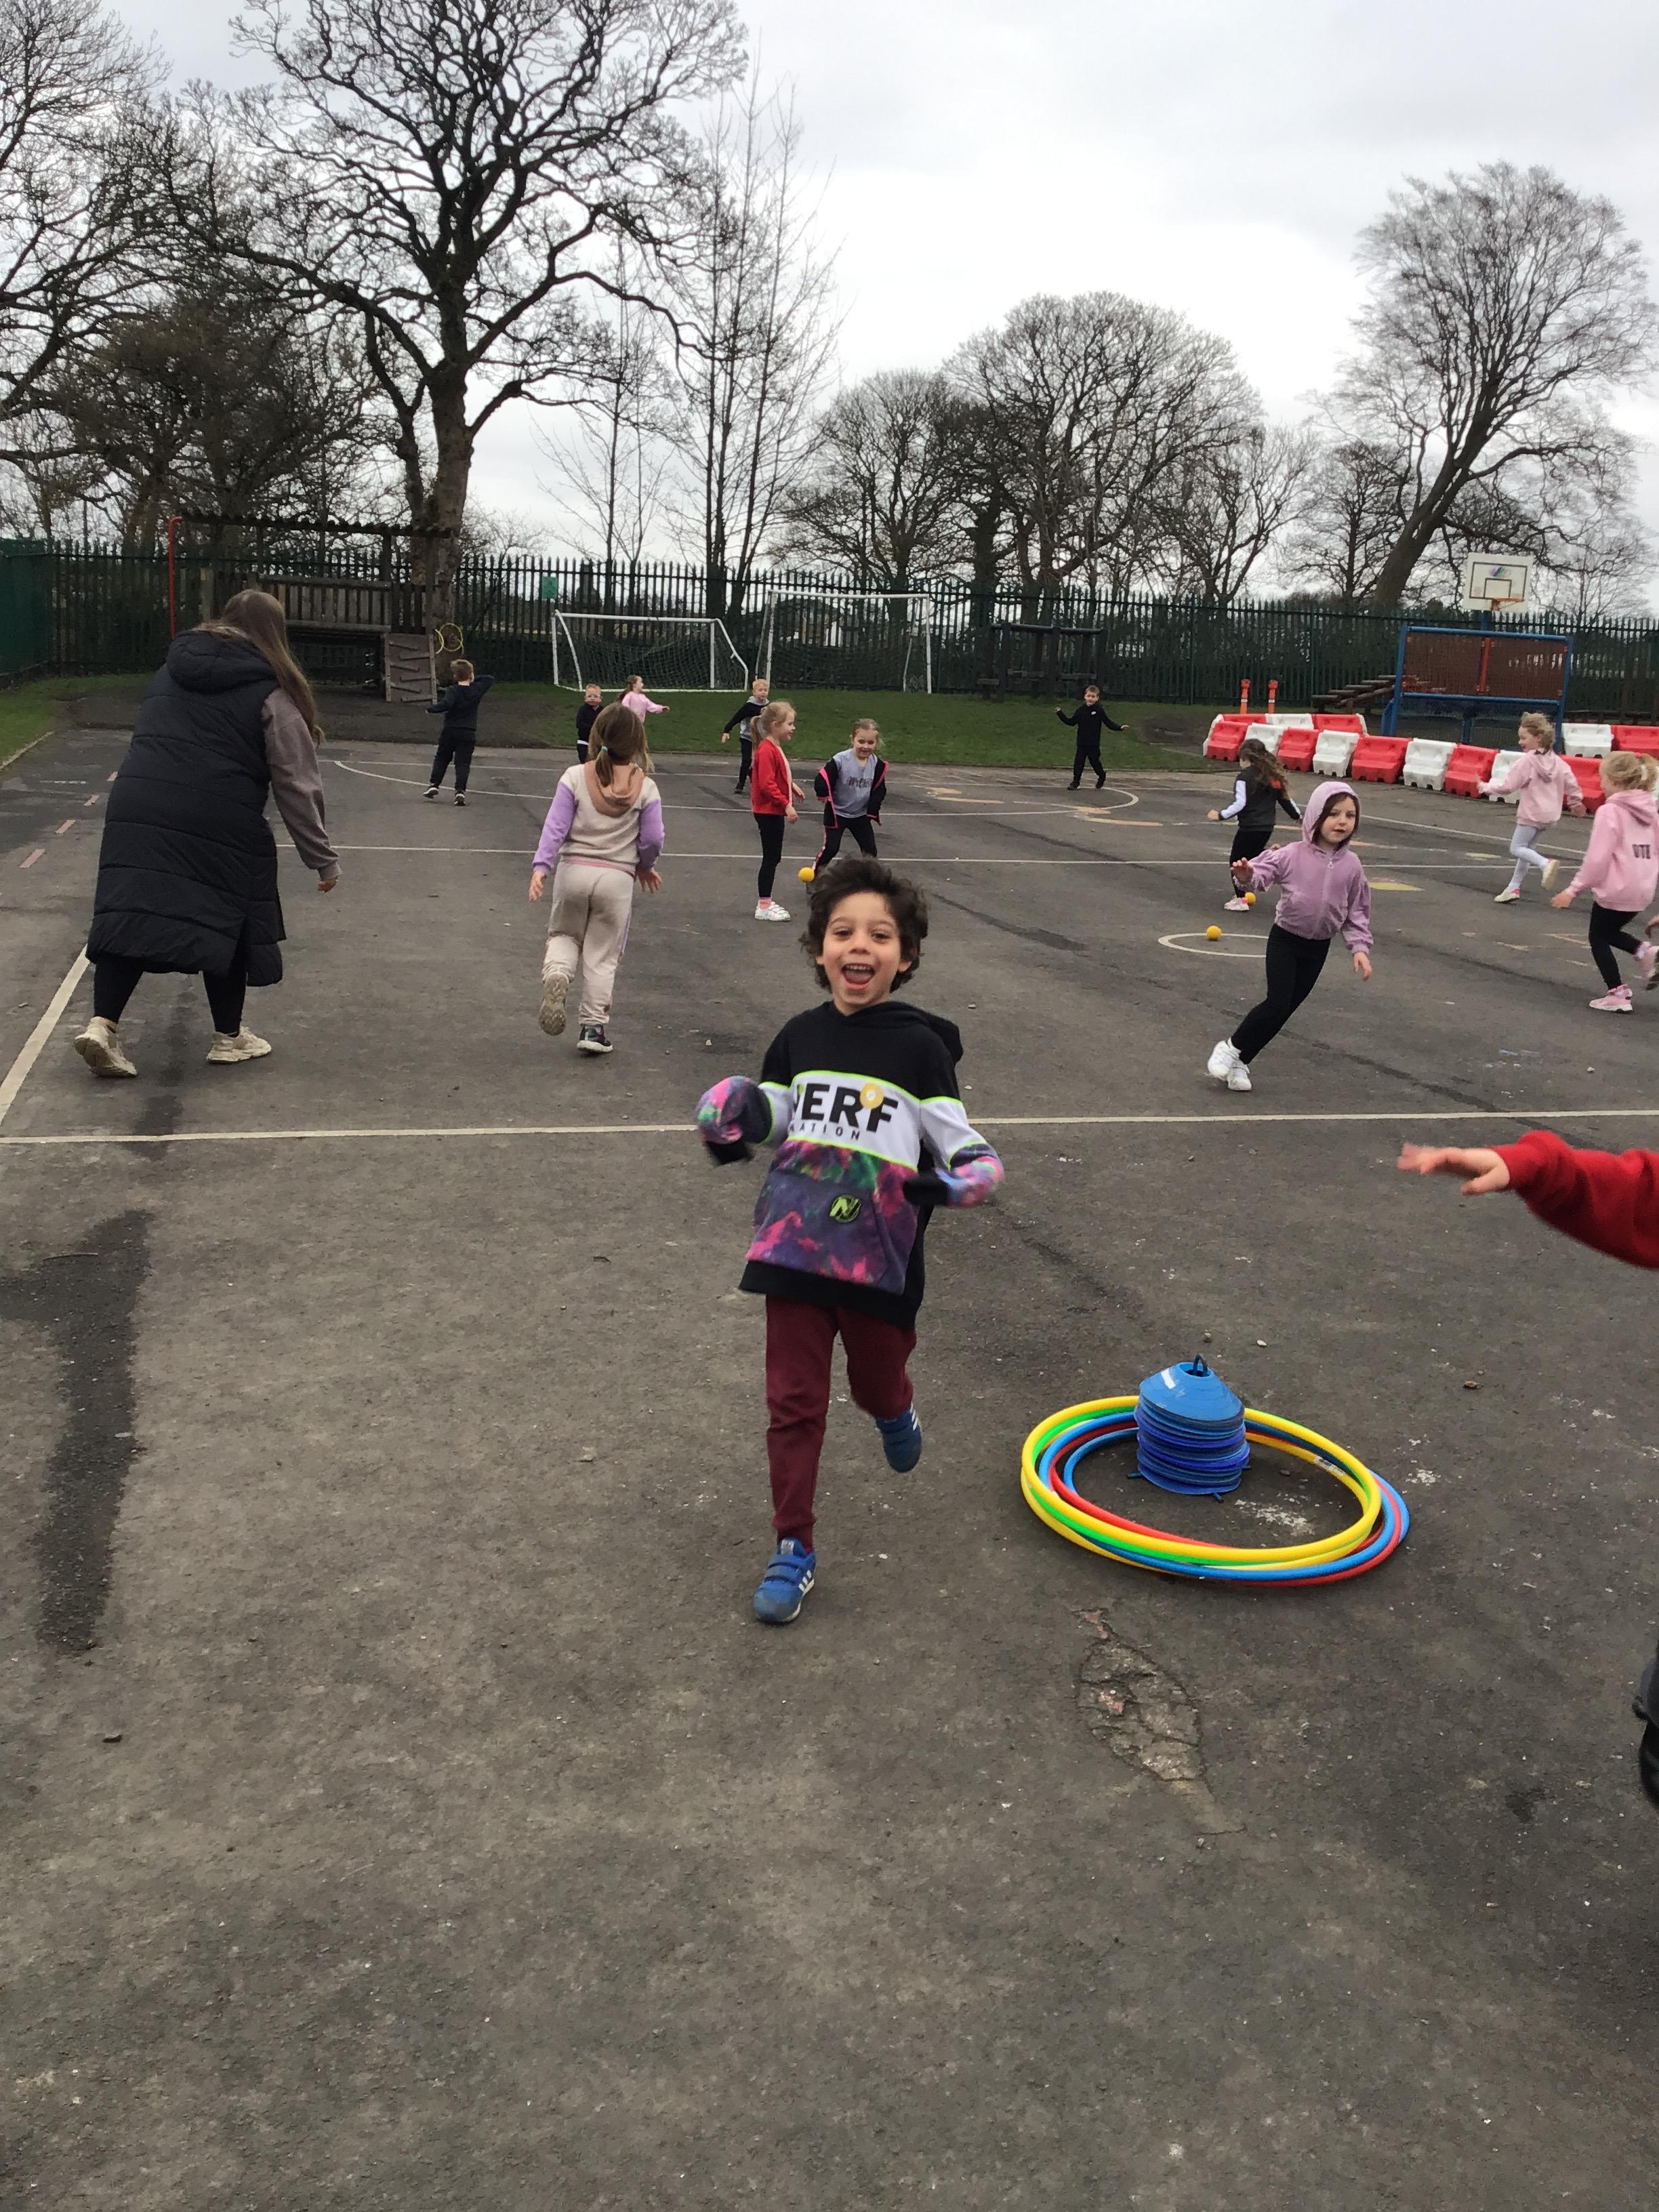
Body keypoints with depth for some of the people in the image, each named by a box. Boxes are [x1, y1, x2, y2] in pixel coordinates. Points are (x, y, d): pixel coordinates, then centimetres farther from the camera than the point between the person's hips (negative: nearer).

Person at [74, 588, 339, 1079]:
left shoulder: (172, 671, 19)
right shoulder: (270, 692, 2)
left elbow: (152, 740, 23)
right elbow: (298, 786, 0)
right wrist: (323, 860, 5)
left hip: (136, 812, 4)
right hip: (219, 826, -4)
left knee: (131, 912, 6)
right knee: (227, 921, 10)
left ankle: (102, 1023, -7)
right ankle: (229, 1037, 21)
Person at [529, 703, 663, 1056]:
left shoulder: (575, 777, -3)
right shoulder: (645, 788, -3)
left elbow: (555, 826, -9)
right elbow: (652, 840, -1)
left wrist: (541, 867, -9)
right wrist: (645, 866, 18)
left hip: (573, 871, 1)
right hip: (618, 879, 0)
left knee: (564, 934, 22)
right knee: (602, 955, 10)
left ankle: (556, 972, -10)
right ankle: (594, 1026, 11)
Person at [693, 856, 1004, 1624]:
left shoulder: (920, 1046, -6)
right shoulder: (799, 1038, 4)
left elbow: (958, 1140, -4)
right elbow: (766, 1114, 16)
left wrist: (962, 1179, -24)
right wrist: (733, 1117, -4)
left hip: (882, 1260, -2)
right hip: (795, 1250, 2)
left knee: (877, 1384, 18)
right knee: (793, 1402, 6)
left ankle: (894, 1409, 56)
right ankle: (793, 1547, 19)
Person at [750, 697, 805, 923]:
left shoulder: (776, 749, 11)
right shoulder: (767, 751, -20)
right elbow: (767, 784, -26)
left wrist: (791, 785, 14)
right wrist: (786, 804, -26)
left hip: (775, 811, 10)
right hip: (768, 811, -10)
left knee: (773, 857, 15)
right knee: (771, 857, -5)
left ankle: (766, 902, 24)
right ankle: (764, 906, 1)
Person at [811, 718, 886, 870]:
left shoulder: (878, 765, -10)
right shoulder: (840, 760, -24)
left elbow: (879, 789, 1)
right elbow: (822, 781, -20)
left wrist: (872, 812, -5)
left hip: (861, 815, 4)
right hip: (837, 814, -4)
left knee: (870, 850, 7)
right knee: (831, 848, -4)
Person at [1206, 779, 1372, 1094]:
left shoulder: (1351, 865, -3)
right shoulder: (1293, 855, -14)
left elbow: (1357, 911, 4)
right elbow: (1263, 873, -20)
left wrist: (1359, 948, -3)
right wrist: (1247, 876, -43)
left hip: (1319, 947, 4)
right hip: (1285, 939, -4)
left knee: (1286, 1009, 6)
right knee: (1277, 1003, -16)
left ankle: (1241, 1062, 18)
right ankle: (1231, 1047, 5)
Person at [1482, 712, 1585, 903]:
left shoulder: (1526, 761, -15)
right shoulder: (1556, 760, 5)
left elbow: (1507, 787, -16)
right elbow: (1571, 782, 7)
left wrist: (1486, 788, -1)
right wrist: (1576, 803, 22)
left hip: (1531, 813, -8)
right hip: (1550, 814, 8)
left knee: (1517, 848, 0)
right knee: (1527, 848, 17)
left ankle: (1546, 864, -27)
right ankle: (1513, 888, 19)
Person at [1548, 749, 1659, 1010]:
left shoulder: (1610, 812, -15)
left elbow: (1597, 858, -19)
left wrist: (1574, 889, -13)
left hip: (1615, 890, -7)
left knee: (1599, 939, 12)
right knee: (1609, 931, 27)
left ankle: (1617, 995, 11)